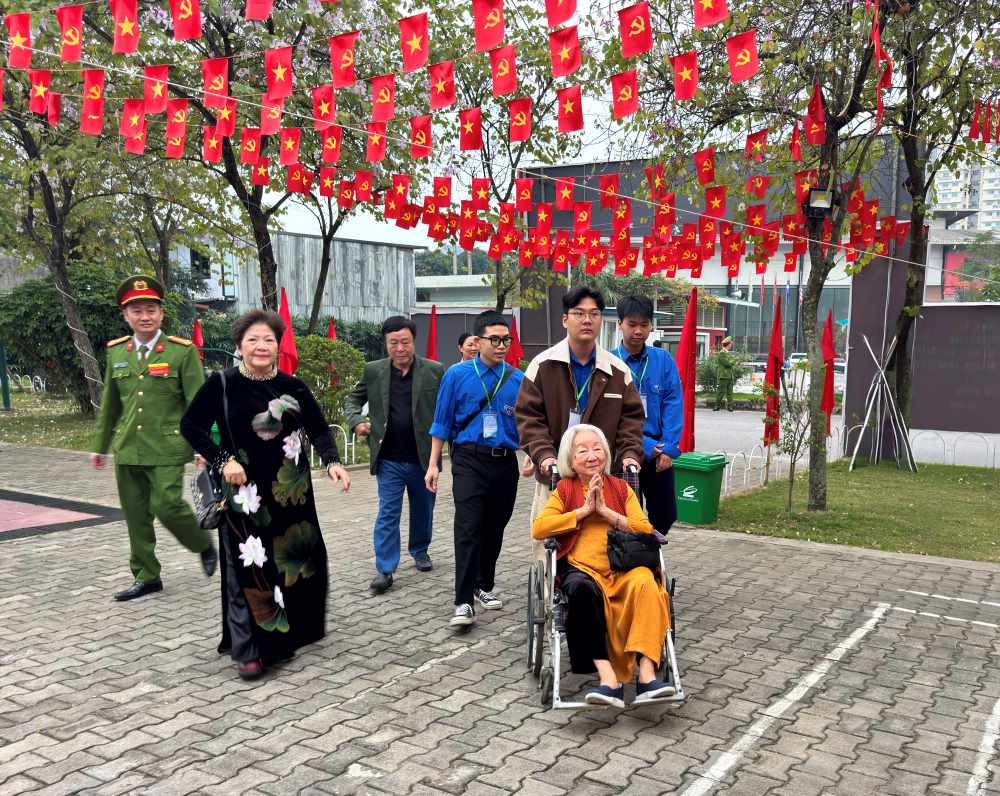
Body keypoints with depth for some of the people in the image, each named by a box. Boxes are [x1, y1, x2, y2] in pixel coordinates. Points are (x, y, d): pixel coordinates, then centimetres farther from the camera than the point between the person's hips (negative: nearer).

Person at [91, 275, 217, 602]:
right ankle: (146, 577, 22)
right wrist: (100, 446, 17)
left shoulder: (182, 351, -5)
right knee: (135, 515, 8)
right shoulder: (116, 352, 9)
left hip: (167, 449, -5)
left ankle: (204, 544, 19)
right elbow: (109, 404, 16)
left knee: (167, 506, -10)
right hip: (127, 450, 5)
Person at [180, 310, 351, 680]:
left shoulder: (293, 387, 4)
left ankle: (286, 634, 31)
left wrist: (332, 461, -14)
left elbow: (319, 429, 3)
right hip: (247, 493, -3)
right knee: (249, 566, -2)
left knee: (293, 559, 10)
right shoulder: (222, 384, -5)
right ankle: (247, 651, 9)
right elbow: (191, 426, -1)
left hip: (291, 493, 4)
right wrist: (222, 459, -12)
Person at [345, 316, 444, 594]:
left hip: (423, 458, 1)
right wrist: (356, 420, -4)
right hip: (388, 460, -1)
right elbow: (354, 398, 14)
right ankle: (384, 570, 4)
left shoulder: (434, 371, -3)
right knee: (387, 514, -2)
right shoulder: (373, 371, 1)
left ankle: (420, 551, 41)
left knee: (423, 510, 18)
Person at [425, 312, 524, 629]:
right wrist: (433, 464, 0)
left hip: (505, 462, 3)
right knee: (468, 528, -11)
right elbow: (442, 422, 2)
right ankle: (464, 602, -8)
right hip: (469, 460, -3)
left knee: (494, 529, 13)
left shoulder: (518, 379, 2)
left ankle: (484, 586, 32)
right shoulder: (457, 374, -1)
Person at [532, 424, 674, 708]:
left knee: (644, 583, -34)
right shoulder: (564, 489, 17)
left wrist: (606, 511, -2)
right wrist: (584, 510, -2)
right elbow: (538, 529, 1)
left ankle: (647, 674, -37)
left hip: (623, 566, 1)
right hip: (580, 568, -1)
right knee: (582, 589, -38)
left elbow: (646, 530, 8)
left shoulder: (621, 488, 21)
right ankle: (609, 678, -40)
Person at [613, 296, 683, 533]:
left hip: (660, 453, 3)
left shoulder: (664, 360, 1)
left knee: (665, 514, 11)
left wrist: (669, 448, -13)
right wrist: (646, 446, -17)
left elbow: (673, 405, -3)